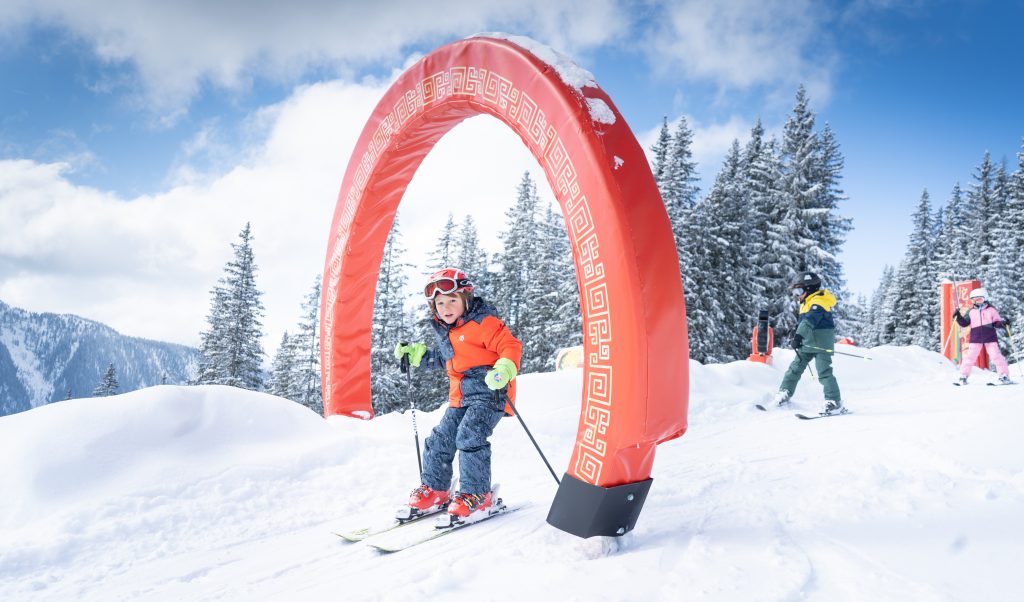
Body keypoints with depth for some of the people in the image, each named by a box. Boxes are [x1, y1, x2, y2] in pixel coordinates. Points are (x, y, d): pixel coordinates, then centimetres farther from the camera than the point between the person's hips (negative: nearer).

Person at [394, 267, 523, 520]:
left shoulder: (483, 322, -10)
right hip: (461, 398, 8)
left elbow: (511, 346, -16)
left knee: (469, 436, -21)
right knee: (440, 439, 5)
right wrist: (416, 354, 27)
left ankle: (476, 493, -10)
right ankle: (434, 489, 20)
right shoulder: (445, 332, 15)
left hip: (489, 393, -8)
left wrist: (504, 369, -35)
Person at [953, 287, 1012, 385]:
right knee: (970, 357, -1)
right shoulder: (971, 312, 9)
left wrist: (1002, 324, -15)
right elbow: (964, 323, 10)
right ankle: (963, 376, 5)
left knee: (996, 356, -6)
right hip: (975, 338, 1)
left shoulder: (991, 309, 5)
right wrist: (959, 317, -6)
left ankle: (1004, 376, 3)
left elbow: (996, 323, 6)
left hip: (990, 337, -1)